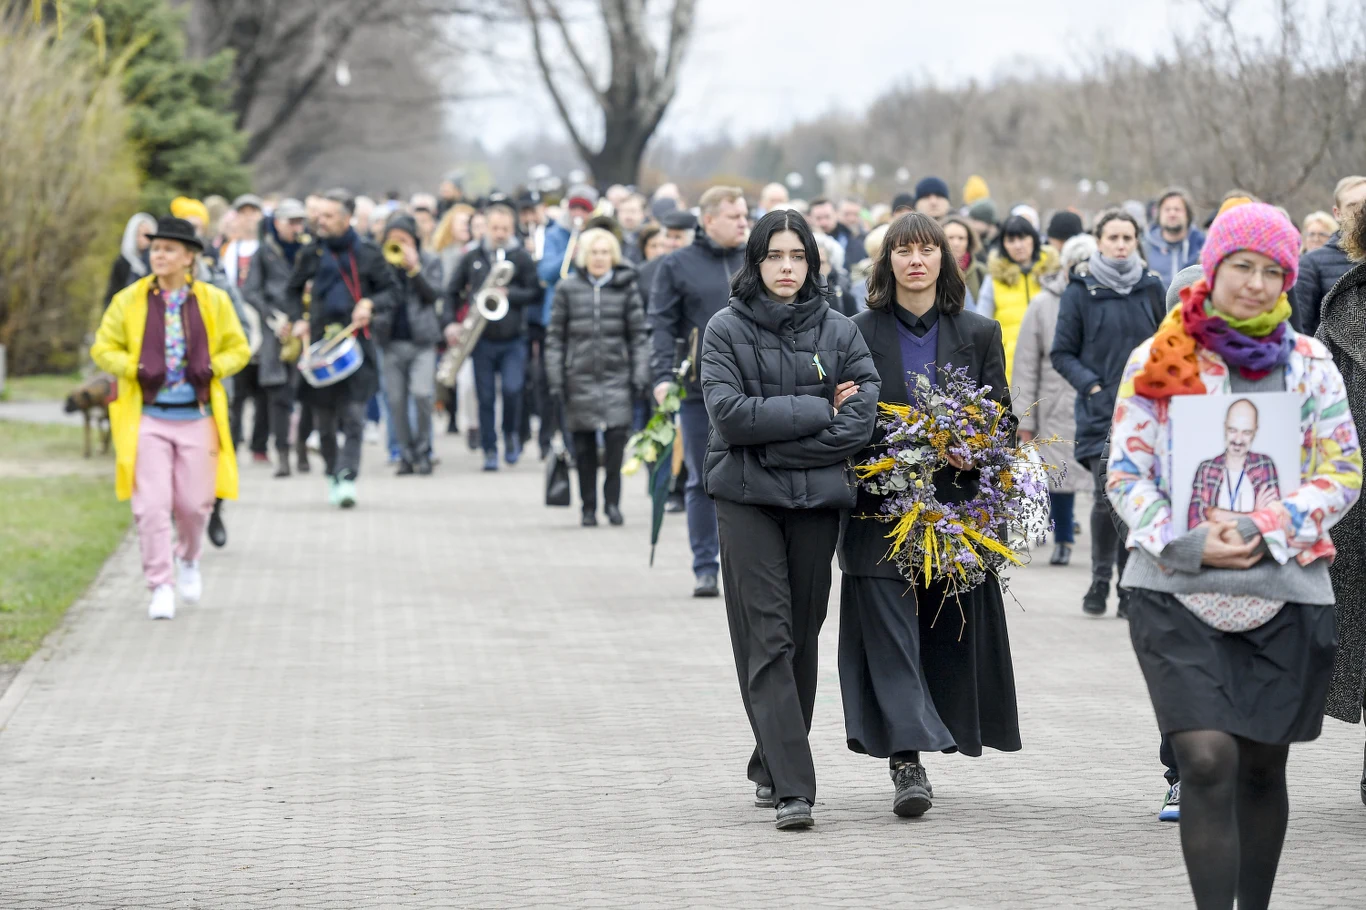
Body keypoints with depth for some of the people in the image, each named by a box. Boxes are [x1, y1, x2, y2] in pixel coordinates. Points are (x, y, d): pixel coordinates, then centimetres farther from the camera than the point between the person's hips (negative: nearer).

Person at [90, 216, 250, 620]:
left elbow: (238, 349, 10)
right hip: (147, 417, -1)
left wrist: (211, 368, -8)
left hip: (197, 417, 1)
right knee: (152, 505, -8)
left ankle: (188, 560, 36)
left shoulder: (213, 301, 3)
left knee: (195, 503, 5)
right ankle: (161, 588, 0)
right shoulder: (129, 301, 1)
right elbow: (103, 349, 6)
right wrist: (135, 369, -10)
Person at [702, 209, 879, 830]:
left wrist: (776, 445, -11)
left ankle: (772, 767, 21)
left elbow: (862, 419, -3)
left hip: (817, 498, 2)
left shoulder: (838, 331, 8)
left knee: (801, 637, 6)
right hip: (746, 498, -2)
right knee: (767, 638, -9)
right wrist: (817, 411, -10)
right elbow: (729, 412, -10)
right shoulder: (726, 329, 3)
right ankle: (792, 785, -15)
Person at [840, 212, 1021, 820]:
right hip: (881, 510, -2)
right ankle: (907, 760, -17)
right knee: (889, 628, -10)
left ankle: (911, 752, 16)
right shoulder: (860, 334, 6)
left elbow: (1002, 418, 9)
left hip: (955, 505, 2)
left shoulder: (979, 335, 9)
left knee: (948, 628, 4)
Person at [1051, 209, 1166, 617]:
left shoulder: (1151, 288, 8)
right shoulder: (1081, 291, 2)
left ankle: (1129, 586, 12)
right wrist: (1091, 385, -9)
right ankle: (1100, 580, 3)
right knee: (1108, 496, -13)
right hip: (1100, 411, -2)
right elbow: (1062, 353, 4)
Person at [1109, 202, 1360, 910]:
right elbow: (1125, 473, 1)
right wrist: (1186, 544, -14)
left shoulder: (1309, 363, 6)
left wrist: (1264, 531, -12)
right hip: (1176, 590, -2)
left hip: (1283, 592, 2)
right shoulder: (1157, 360, 3)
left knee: (1262, 768, 10)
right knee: (1207, 761, -15)